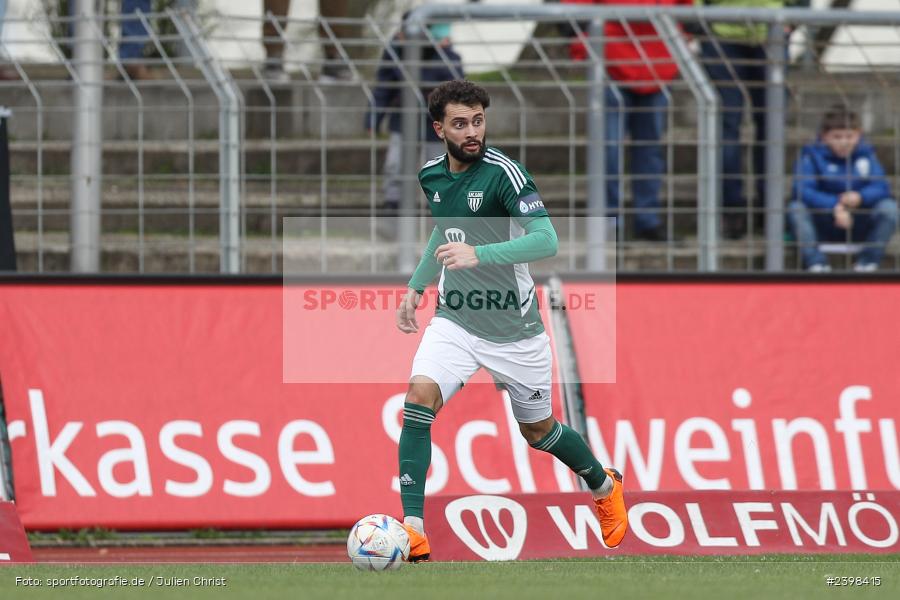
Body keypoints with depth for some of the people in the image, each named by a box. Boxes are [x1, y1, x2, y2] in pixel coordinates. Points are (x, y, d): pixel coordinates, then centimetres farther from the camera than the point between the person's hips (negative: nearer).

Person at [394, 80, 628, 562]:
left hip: (513, 327, -4)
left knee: (538, 431, 12)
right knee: (419, 397, -22)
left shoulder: (503, 173, -18)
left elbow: (546, 240, -27)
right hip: (454, 319, 4)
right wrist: (416, 287, 21)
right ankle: (412, 530, -23)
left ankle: (604, 486, 44)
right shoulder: (431, 176, 2)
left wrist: (478, 254, -38)